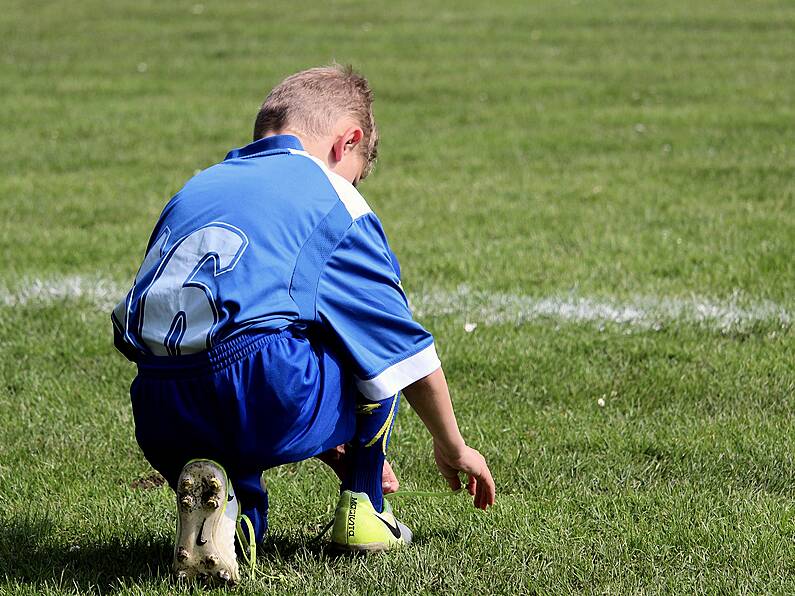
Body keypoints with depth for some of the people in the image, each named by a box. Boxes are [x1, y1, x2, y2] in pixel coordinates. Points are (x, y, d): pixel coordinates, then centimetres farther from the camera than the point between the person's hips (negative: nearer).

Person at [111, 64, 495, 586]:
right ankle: (362, 508, 24)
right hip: (271, 403, -5)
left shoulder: (193, 190, 28)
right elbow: (407, 348, 16)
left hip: (163, 427, 5)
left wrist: (327, 443, 42)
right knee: (376, 341, 25)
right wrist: (453, 448, 33)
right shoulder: (333, 198, 12)